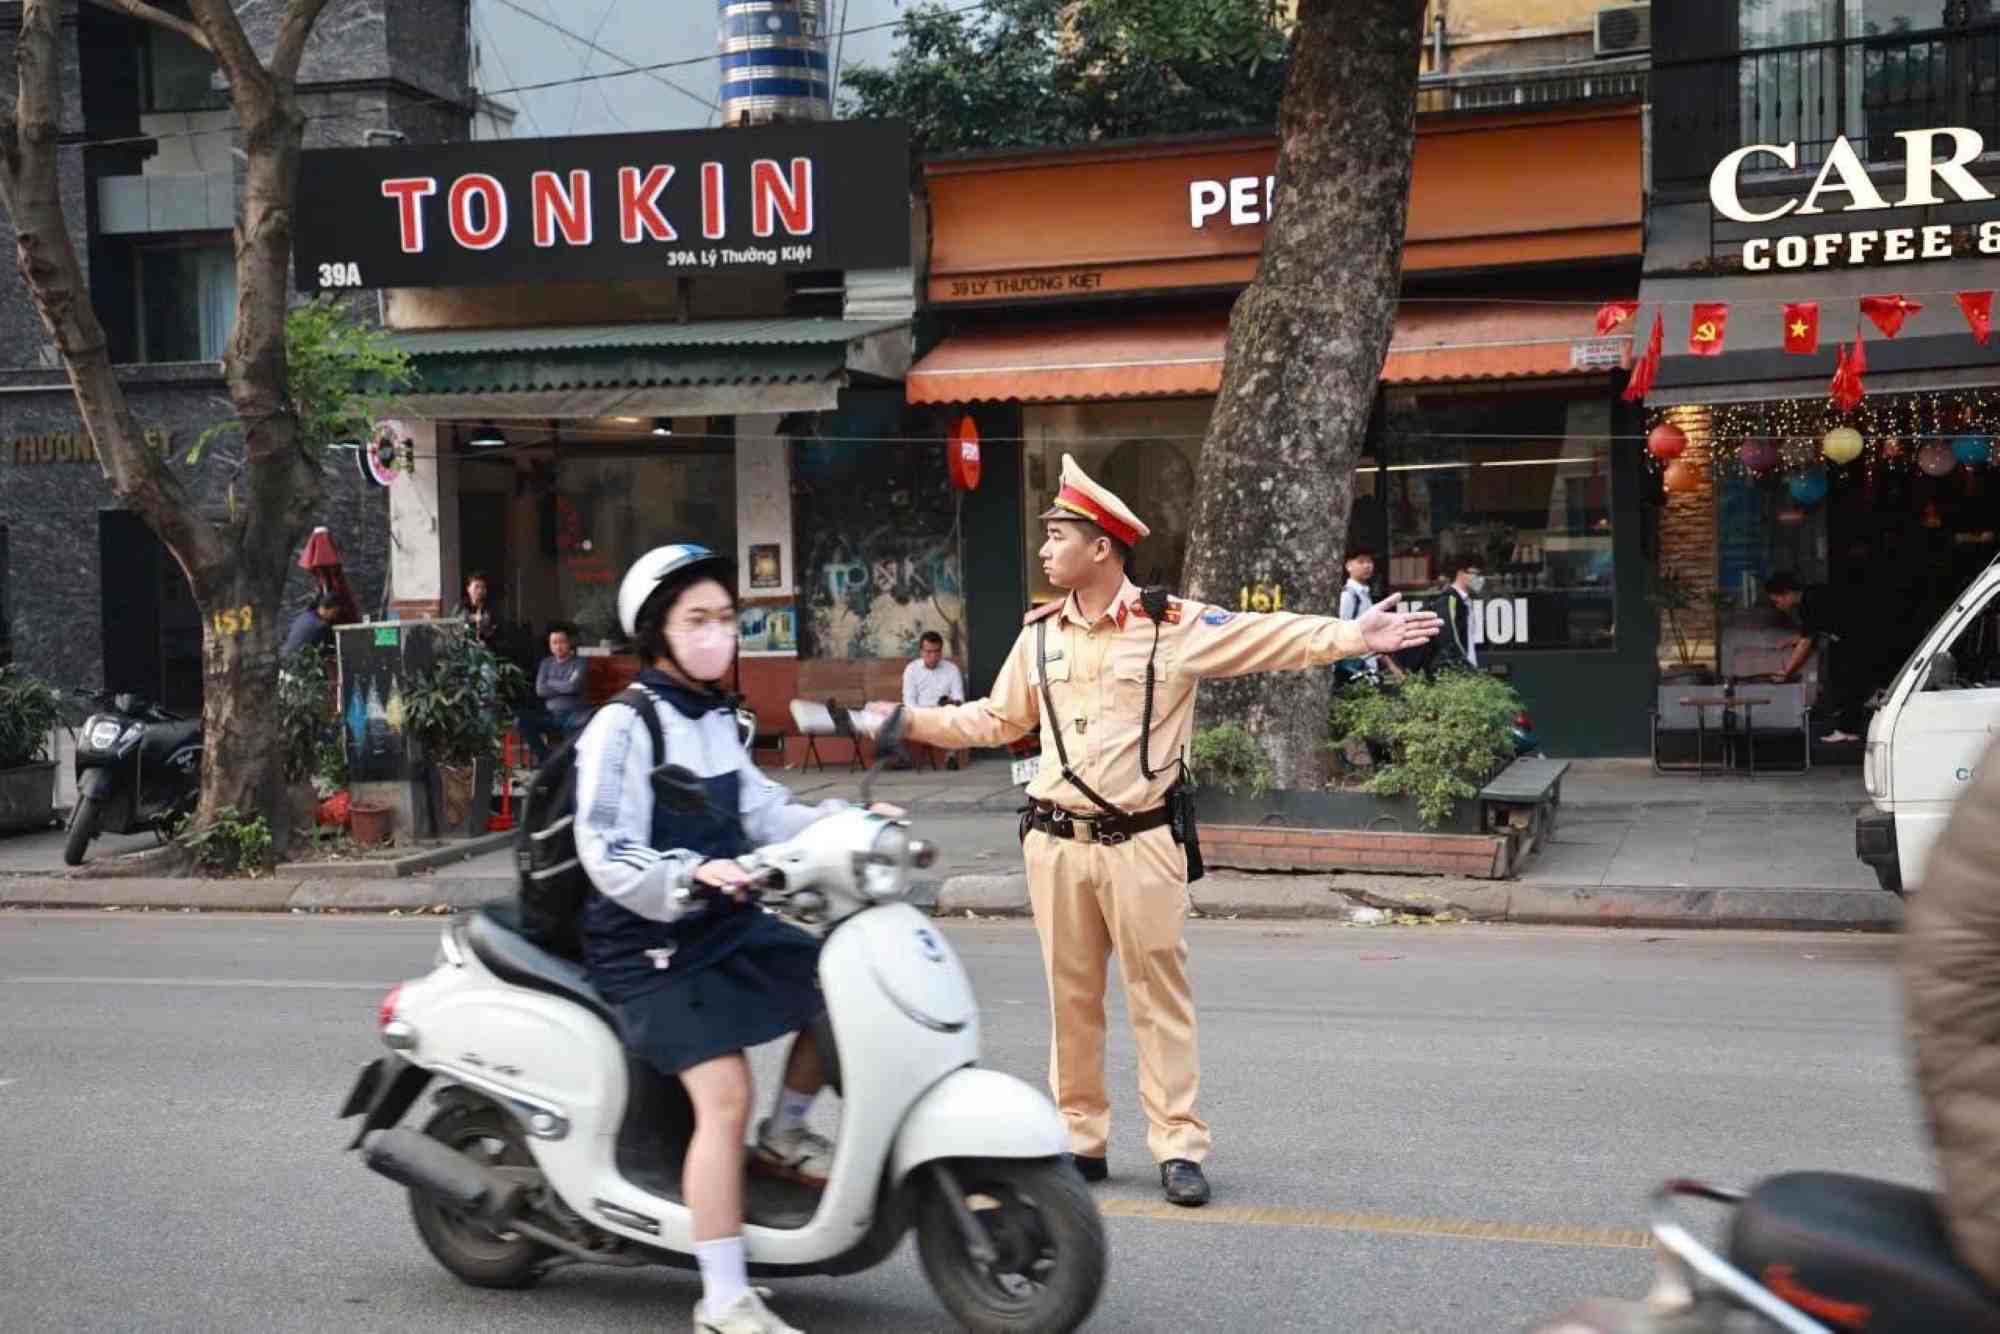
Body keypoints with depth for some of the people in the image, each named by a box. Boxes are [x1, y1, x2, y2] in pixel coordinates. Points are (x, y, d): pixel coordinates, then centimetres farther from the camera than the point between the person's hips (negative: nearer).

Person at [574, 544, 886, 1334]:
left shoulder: (716, 721, 13)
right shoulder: (622, 728, -14)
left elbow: (761, 812, 14)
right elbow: (607, 855, -21)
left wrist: (845, 821, 0)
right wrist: (692, 875, -36)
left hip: (730, 925, 9)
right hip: (652, 946, -9)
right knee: (726, 1097, -18)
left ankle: (785, 1134, 24)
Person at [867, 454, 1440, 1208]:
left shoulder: (1175, 625, -4)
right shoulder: (1041, 633, 11)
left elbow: (1277, 639, -7)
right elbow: (996, 719, 21)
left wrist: (1355, 637, -20)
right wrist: (910, 721, 18)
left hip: (1140, 843, -4)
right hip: (1056, 842, 4)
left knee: (1159, 995, 0)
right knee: (1071, 996, 9)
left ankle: (1178, 1147, 6)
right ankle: (1081, 1140, 19)